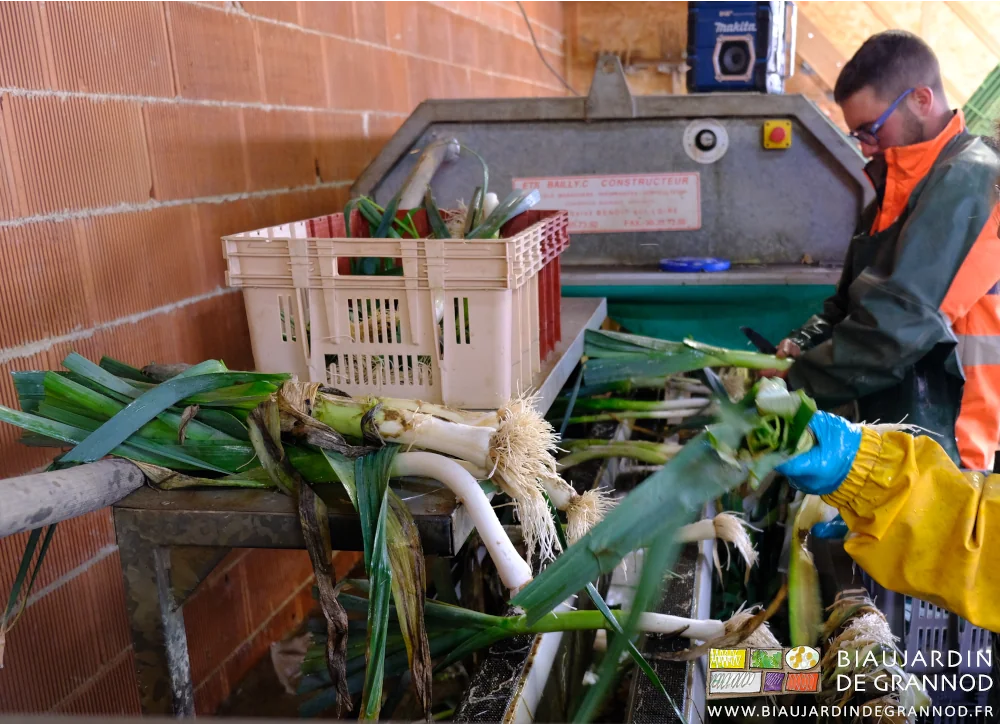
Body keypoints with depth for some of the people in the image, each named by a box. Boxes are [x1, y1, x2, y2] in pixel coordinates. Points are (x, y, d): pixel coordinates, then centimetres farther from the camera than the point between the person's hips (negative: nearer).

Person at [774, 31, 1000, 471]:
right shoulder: (903, 186, 14)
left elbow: (901, 320, -24)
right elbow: (857, 297, 17)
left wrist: (798, 383, -17)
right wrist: (804, 344, -1)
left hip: (942, 442, -9)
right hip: (899, 429, 9)